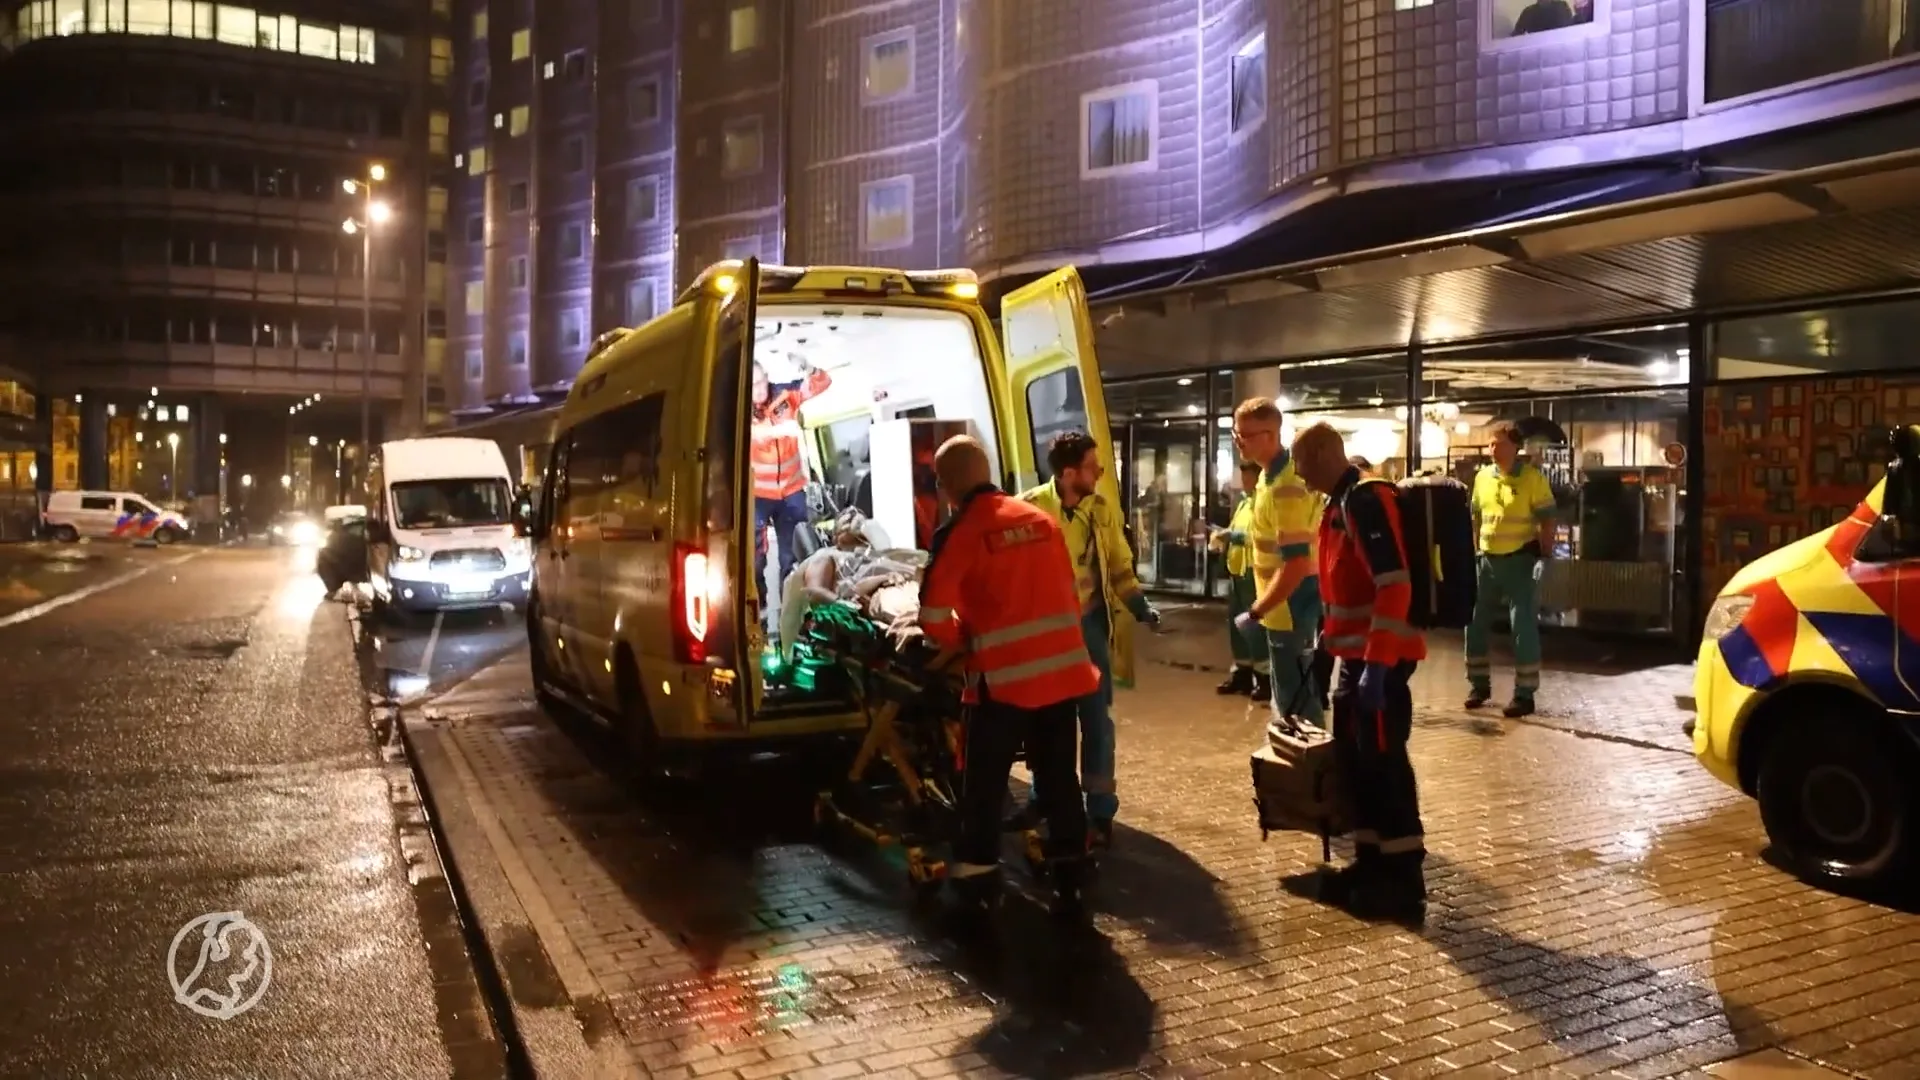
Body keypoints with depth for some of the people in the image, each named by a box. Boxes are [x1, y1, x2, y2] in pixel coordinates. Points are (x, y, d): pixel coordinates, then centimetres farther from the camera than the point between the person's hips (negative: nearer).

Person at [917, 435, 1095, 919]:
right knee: (1059, 778, 15)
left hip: (1004, 676, -5)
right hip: (1063, 669, 5)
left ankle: (976, 890, 13)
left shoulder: (959, 534, -8)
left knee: (984, 787, 7)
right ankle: (1068, 883, 22)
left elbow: (933, 617, -12)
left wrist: (967, 639, 6)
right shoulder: (1042, 519, 9)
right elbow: (1069, 594, 15)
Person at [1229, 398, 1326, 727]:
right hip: (1285, 607, 10)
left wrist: (1255, 613, -20)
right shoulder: (1272, 474, 8)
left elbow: (1296, 566, -27)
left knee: (1295, 704, -1)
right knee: (1292, 699, 19)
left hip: (1289, 611, -10)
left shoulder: (1285, 487, -24)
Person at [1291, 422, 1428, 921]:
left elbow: (1394, 586, -25)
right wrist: (1333, 643, 24)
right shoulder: (1342, 503, 14)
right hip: (1357, 654, 10)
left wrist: (1376, 665, -27)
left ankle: (1404, 880, 8)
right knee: (1353, 755, 14)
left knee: (1384, 759, -2)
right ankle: (1371, 861, 24)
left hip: (1381, 658, -10)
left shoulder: (1367, 501, -17)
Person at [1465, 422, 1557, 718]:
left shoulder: (1533, 477, -7)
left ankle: (1525, 694, 4)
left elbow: (1547, 520, -7)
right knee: (1475, 622, 8)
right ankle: (1479, 684, 22)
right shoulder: (1482, 476, 7)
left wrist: (1544, 557, -13)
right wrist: (1474, 552, 11)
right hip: (1487, 560, 5)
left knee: (1523, 627, -3)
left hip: (1520, 560, -5)